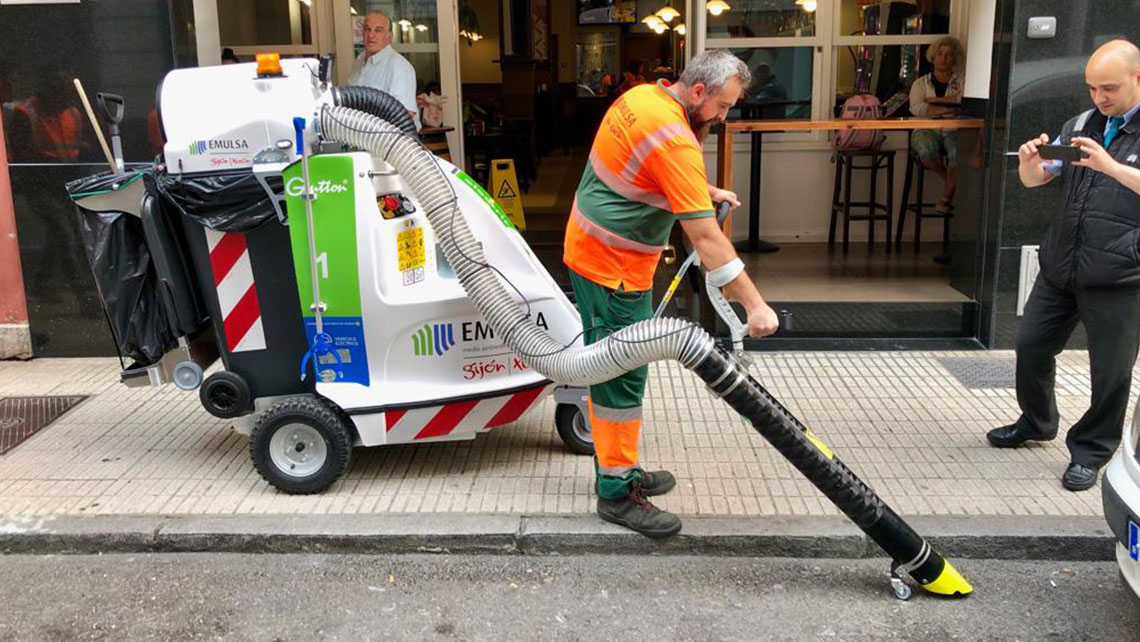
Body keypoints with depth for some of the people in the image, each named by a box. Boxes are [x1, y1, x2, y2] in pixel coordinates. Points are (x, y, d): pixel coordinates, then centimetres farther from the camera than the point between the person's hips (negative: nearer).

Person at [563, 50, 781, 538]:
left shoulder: (642, 97, 5)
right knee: (623, 375, -4)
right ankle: (616, 494, 6)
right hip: (615, 266, -10)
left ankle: (620, 473, 29)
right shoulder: (674, 140, -24)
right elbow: (706, 238, -27)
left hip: (592, 251, 10)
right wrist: (754, 304, -24)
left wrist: (706, 192, 18)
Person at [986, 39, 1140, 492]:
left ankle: (1091, 451, 19)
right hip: (1059, 268, 5)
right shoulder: (1081, 126, 12)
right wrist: (1030, 162, -9)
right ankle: (1036, 424, 34)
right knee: (1031, 346, 12)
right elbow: (1034, 180, 13)